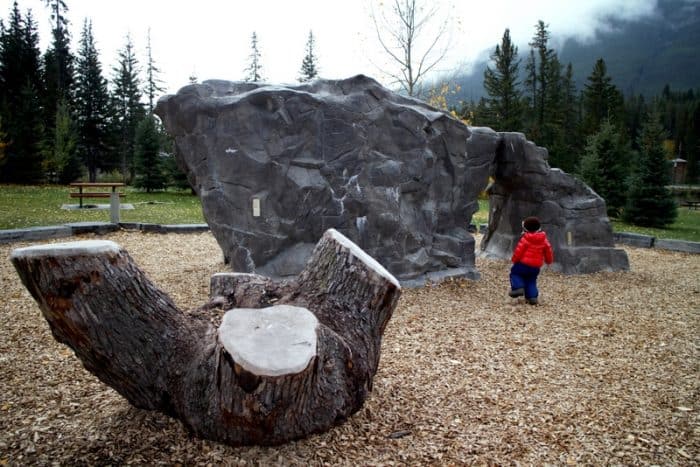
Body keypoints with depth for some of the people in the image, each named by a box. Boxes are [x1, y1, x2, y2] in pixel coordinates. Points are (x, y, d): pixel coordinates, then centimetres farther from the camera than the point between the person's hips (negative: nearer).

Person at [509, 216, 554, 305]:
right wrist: (549, 260, 29)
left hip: (524, 263, -5)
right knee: (531, 280, 17)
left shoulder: (525, 239, -14)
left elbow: (518, 251, -12)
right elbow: (548, 250, 12)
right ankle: (532, 296, 7)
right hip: (536, 266, 5)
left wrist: (514, 260, 4)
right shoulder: (543, 239, 3)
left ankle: (518, 287, -6)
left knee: (515, 273, 14)